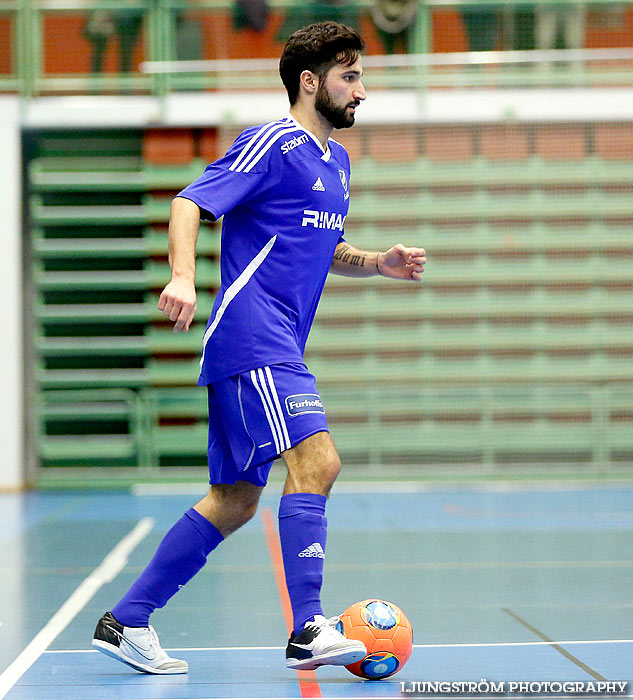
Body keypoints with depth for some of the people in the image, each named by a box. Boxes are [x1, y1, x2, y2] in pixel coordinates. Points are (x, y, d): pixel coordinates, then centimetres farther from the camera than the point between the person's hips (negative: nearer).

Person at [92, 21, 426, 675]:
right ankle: (307, 631, -20)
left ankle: (126, 622, 14)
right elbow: (190, 203, -13)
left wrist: (379, 263, 13)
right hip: (251, 334, -10)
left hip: (277, 348, 10)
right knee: (316, 459, -21)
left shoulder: (337, 161, 21)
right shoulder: (272, 143, -6)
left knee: (235, 500, 8)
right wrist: (182, 276, -30)